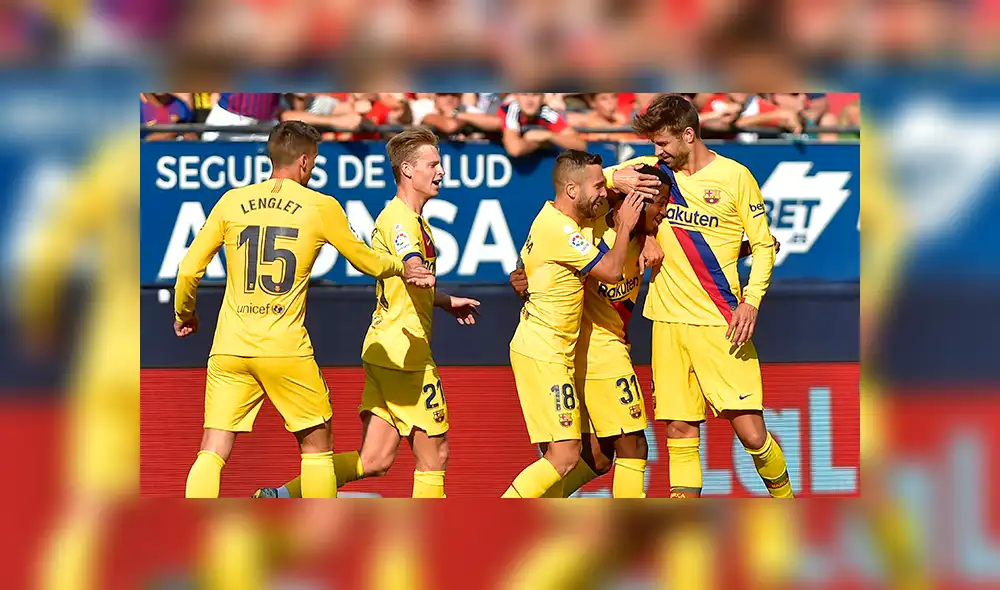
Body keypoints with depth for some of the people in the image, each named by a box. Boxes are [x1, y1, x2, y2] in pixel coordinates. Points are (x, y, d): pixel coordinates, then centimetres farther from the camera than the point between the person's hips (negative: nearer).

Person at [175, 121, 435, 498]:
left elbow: (188, 271, 6)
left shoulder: (232, 202, 6)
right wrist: (401, 268, 35)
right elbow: (365, 260, 14)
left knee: (213, 452, 2)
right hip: (286, 350, -2)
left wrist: (184, 316, 25)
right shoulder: (321, 207, 0)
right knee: (316, 445, 15)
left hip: (229, 350, 2)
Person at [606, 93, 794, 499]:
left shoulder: (735, 177, -2)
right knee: (680, 433, 2)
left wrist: (751, 301, -12)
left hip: (721, 326, -4)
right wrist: (617, 179, -6)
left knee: (752, 434, -7)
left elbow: (763, 245, 2)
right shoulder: (651, 171, 9)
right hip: (669, 322, 4)